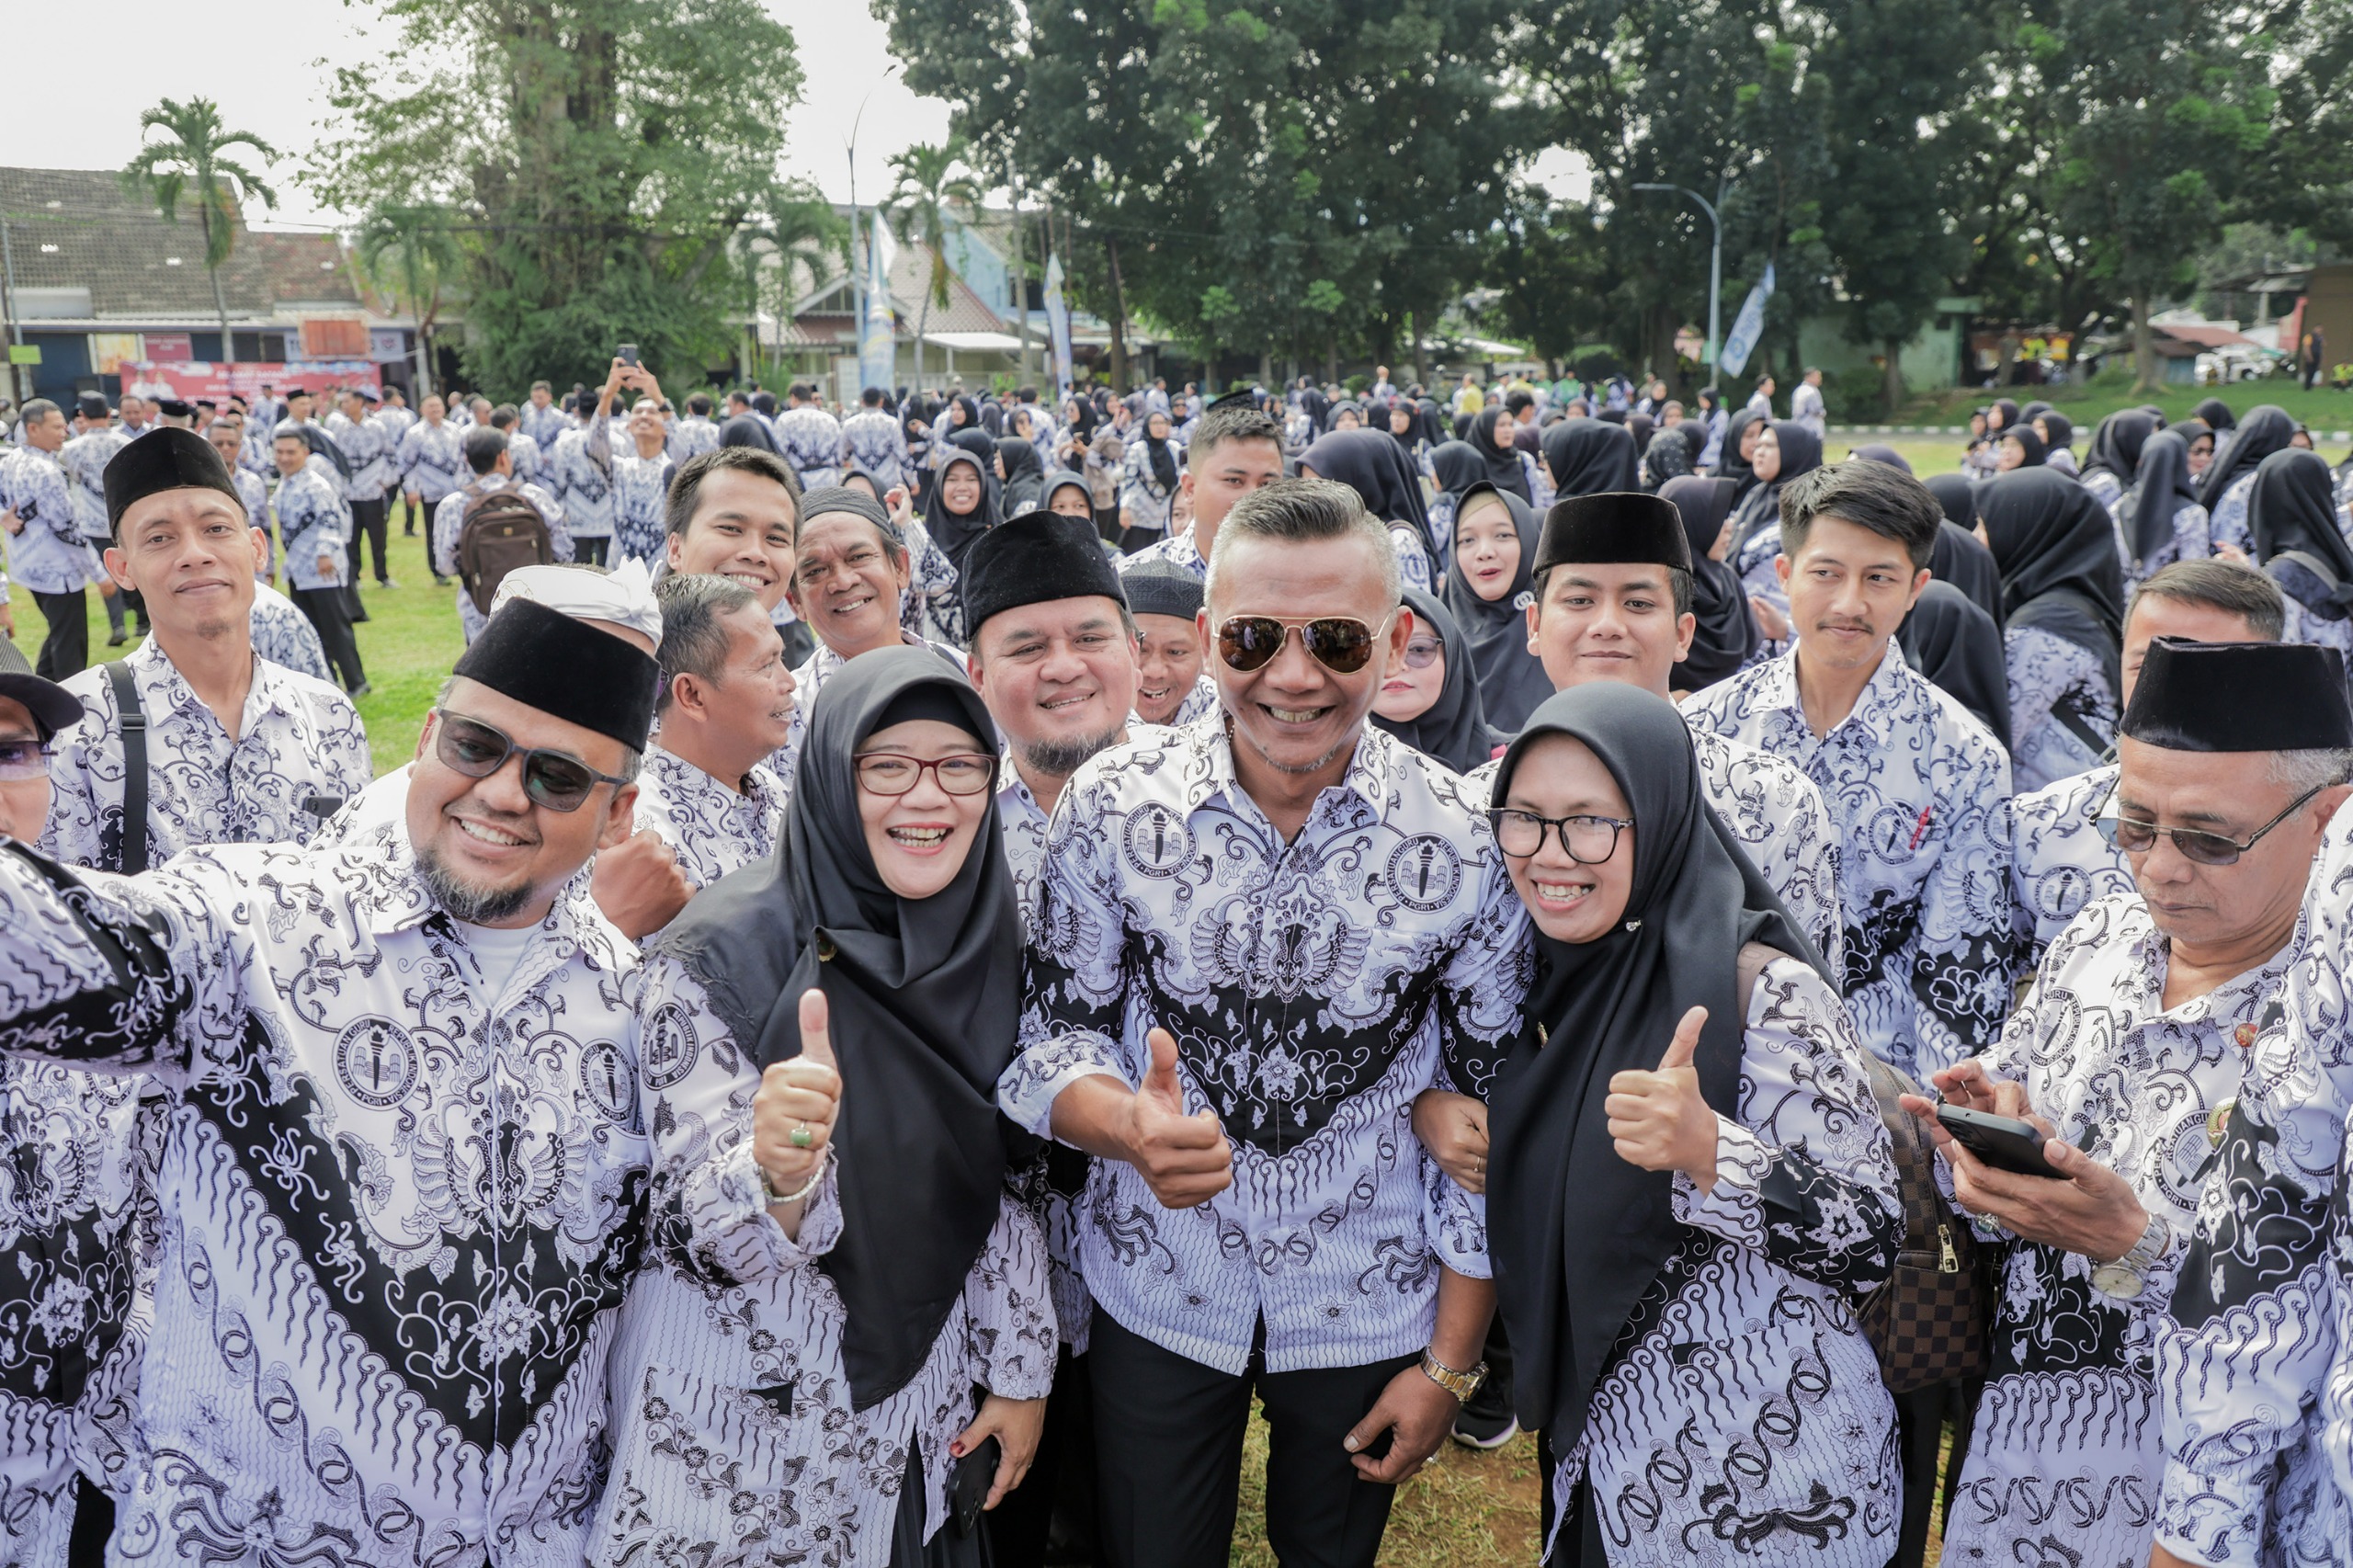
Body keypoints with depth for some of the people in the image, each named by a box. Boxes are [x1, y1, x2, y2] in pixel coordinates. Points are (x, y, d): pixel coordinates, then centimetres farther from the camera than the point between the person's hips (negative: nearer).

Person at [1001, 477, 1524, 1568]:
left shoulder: (1469, 844, -15)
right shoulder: (1110, 805, -14)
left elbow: (1489, 1106, -5)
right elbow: (1056, 1033, -5)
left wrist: (1451, 1361, -2)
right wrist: (1132, 1124, -28)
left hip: (1369, 1308, 0)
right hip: (1151, 1292, 0)